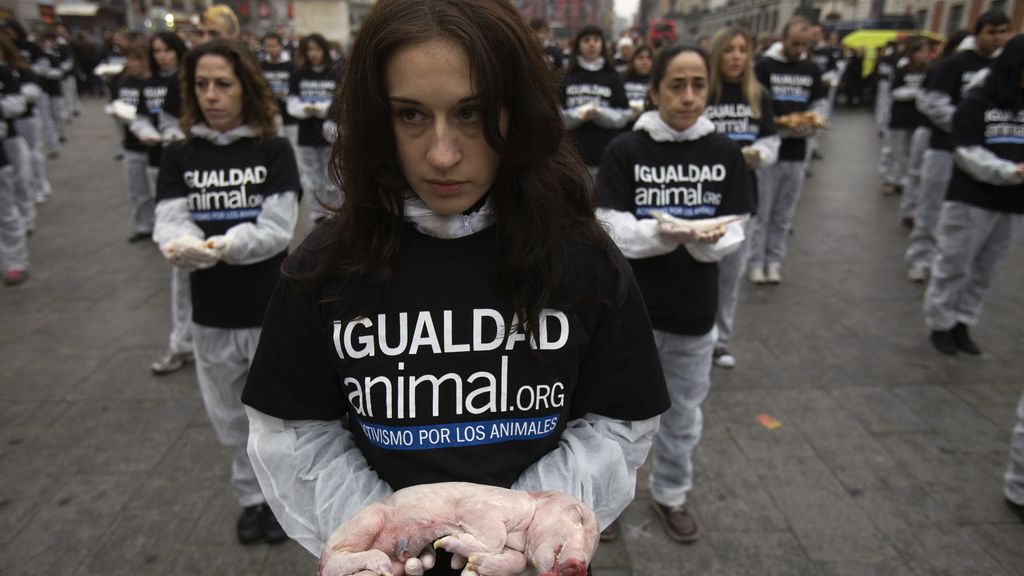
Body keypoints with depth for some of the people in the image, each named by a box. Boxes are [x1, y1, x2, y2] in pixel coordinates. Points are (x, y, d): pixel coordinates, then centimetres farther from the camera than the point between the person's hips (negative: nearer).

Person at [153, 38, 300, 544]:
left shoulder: (274, 150, -5)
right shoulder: (178, 155, 2)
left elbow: (277, 229, -14)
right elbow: (169, 223, -8)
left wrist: (224, 245, -30)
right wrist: (184, 246, -30)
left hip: (271, 311, -3)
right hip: (211, 313, 3)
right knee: (230, 417, 17)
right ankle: (251, 497, 39)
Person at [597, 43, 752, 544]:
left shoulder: (724, 152, -1)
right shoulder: (625, 150, -9)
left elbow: (735, 230, -3)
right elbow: (611, 228, -14)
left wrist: (707, 239, -25)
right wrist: (662, 233, -31)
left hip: (694, 309, 3)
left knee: (683, 414, 19)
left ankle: (670, 495, 43)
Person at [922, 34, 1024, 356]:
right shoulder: (978, 102, -6)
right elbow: (967, 153, -12)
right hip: (971, 200, -4)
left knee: (985, 271, 11)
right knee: (955, 266, 5)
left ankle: (963, 323, 24)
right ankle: (940, 323, 18)